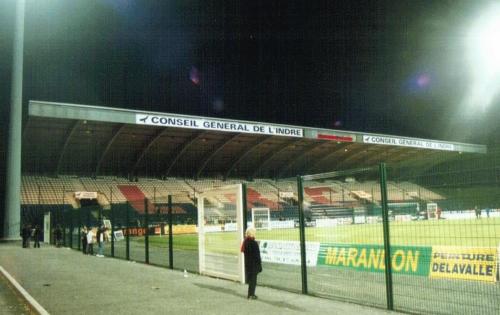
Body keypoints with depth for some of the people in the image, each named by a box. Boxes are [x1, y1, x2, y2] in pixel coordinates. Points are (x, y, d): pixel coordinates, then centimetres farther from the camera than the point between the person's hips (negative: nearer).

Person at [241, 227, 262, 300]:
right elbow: (257, 256, -18)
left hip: (247, 264, 7)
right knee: (253, 279, 3)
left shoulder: (245, 242, 3)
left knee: (250, 279, 17)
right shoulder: (254, 243, -20)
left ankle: (250, 294, 24)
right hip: (254, 265, -7)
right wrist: (259, 265, -10)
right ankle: (251, 295, 8)